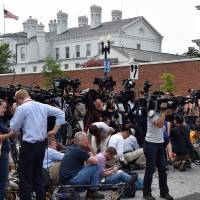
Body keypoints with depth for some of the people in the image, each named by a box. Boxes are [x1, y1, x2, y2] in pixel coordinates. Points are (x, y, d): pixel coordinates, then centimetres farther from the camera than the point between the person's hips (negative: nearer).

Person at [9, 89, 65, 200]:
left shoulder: (21, 108, -9)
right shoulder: (43, 106, 9)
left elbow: (13, 129, -4)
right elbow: (60, 113, 11)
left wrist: (15, 113, 9)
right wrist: (55, 130, 12)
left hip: (29, 145, -7)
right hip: (42, 144, 7)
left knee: (25, 177, 1)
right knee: (38, 174, 18)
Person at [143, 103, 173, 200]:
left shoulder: (159, 112, 10)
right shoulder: (152, 112, -13)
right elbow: (159, 124, -25)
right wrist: (164, 111, -21)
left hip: (160, 143, 8)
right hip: (151, 144, -8)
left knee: (162, 168, 9)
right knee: (150, 169, -1)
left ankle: (164, 192, 18)